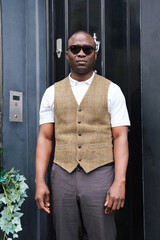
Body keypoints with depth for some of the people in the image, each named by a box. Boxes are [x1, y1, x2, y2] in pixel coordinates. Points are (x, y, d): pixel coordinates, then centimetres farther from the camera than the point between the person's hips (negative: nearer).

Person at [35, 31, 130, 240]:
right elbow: (45, 138, 6)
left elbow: (120, 137, -2)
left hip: (99, 175, -2)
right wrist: (39, 181, -2)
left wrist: (119, 182, -13)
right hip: (62, 175, 2)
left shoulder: (111, 90, 3)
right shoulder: (52, 93, 9)